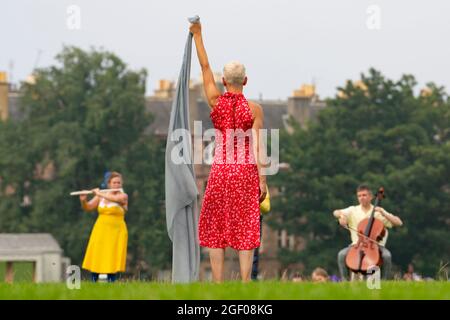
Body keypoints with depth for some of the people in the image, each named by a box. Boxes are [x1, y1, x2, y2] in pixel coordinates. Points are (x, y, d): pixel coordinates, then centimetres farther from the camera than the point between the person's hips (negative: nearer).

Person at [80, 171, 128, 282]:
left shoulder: (123, 196, -4)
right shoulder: (101, 196, 7)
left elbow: (113, 198, -25)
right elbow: (87, 208, 7)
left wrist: (100, 194, -16)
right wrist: (83, 201, -13)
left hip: (116, 232, -3)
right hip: (101, 231, 3)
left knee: (112, 260, -8)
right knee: (96, 259, 0)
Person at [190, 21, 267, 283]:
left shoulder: (216, 102, -1)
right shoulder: (254, 109, -4)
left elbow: (205, 67, 9)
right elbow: (257, 147, -8)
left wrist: (197, 35, 18)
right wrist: (262, 180, -5)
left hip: (220, 170, 1)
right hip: (246, 172, 0)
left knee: (215, 230, 6)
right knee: (245, 229, 2)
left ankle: (218, 285, 1)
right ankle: (245, 286, -2)